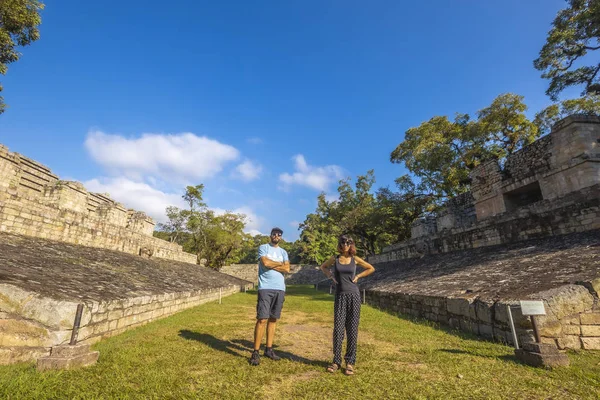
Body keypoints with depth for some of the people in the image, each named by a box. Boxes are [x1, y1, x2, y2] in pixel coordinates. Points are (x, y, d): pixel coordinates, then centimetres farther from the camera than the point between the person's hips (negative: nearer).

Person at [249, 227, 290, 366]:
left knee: (273, 319, 11)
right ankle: (255, 352, 3)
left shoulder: (283, 252, 15)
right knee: (262, 319, -6)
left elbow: (287, 269, 1)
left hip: (280, 289, 5)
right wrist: (280, 264, -1)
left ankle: (269, 349, 21)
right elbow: (265, 263, -14)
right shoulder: (263, 248, 3)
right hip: (265, 288, -5)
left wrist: (271, 264, -7)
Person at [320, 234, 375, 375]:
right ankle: (336, 361, 14)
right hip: (340, 296, 0)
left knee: (352, 329, 4)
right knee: (338, 328, 1)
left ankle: (350, 362, 15)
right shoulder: (335, 259, 2)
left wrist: (358, 276, 3)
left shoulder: (355, 259, 1)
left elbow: (371, 268, 13)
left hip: (353, 296, 0)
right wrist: (331, 276, 3)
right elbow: (323, 267, 20)